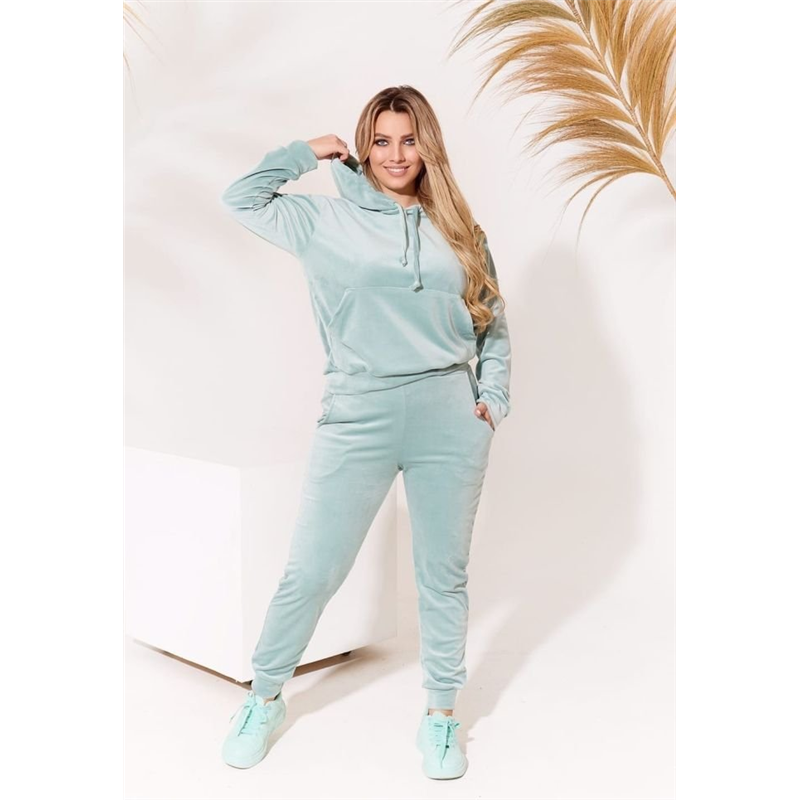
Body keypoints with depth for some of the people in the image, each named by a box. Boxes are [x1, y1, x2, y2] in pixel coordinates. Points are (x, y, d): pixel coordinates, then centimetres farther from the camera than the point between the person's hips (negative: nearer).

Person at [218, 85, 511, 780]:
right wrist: (308, 152, 8)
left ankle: (442, 713, 27)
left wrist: (493, 397, 5)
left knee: (444, 573, 11)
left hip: (450, 417, 2)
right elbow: (241, 198, 9)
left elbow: (494, 323, 15)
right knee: (311, 572, 4)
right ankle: (265, 698, 26)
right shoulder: (327, 221, 6)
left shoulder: (459, 230, 10)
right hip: (358, 417, -1)